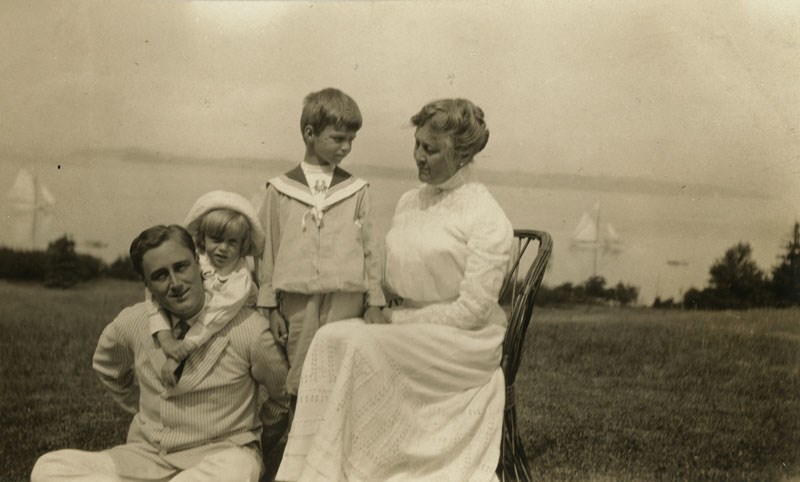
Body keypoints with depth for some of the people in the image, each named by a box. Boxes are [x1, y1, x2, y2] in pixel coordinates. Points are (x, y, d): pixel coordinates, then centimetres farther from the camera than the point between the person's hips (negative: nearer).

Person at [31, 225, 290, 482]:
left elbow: (286, 396, 5)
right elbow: (106, 367, 25)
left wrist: (261, 438, 15)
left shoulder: (248, 330, -12)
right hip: (147, 456, 5)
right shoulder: (132, 322, 0)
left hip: (219, 456, -4)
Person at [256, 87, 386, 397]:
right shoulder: (280, 190, 5)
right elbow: (267, 250, 7)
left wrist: (374, 303, 6)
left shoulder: (357, 190, 6)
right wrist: (270, 307, 5)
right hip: (297, 301, 0)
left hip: (346, 301, 0)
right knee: (299, 382, 3)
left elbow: (369, 249, 9)